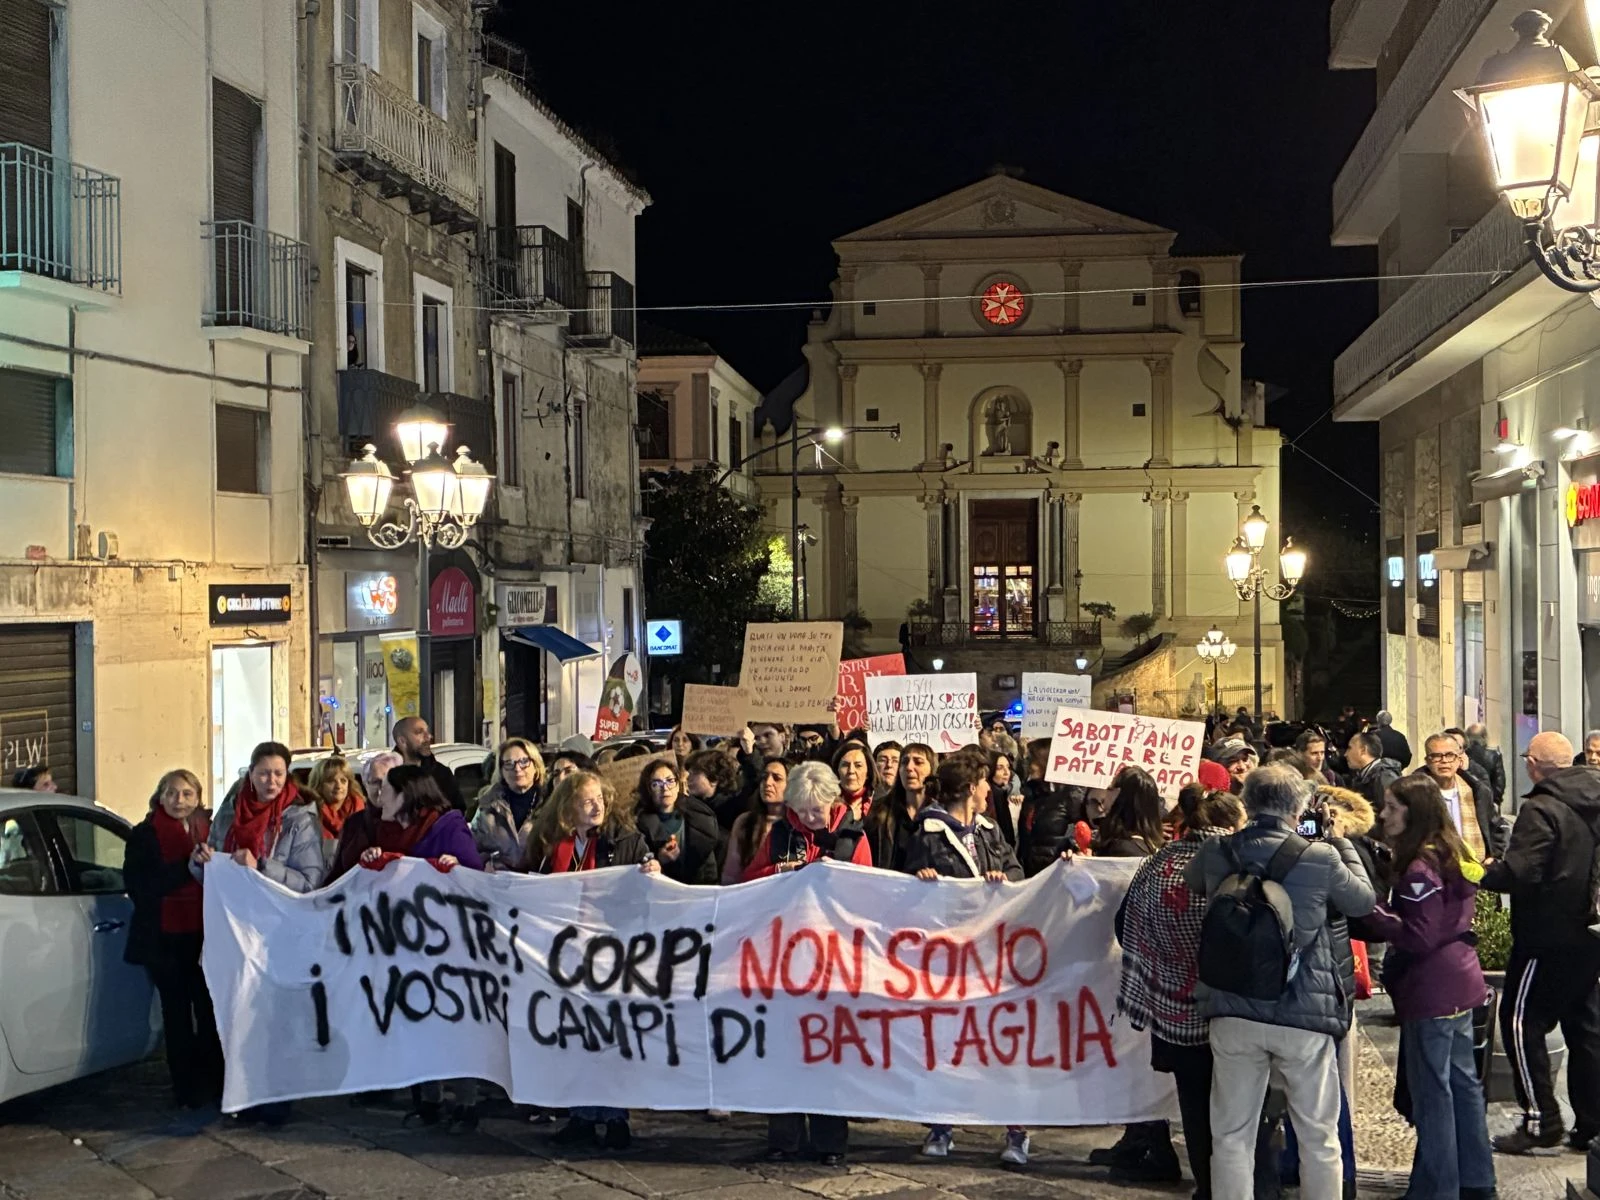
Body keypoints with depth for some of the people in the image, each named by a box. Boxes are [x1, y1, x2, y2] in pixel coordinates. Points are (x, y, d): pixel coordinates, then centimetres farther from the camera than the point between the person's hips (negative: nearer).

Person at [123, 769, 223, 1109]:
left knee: (209, 1010, -2)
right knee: (177, 1013, 5)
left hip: (204, 936, 2)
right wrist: (187, 867, -19)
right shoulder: (144, 836, 0)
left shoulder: (209, 831, 8)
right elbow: (139, 888, -12)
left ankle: (214, 1085, 11)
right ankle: (188, 1090, 15)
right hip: (165, 939, -2)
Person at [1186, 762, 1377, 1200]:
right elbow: (1365, 901, 8)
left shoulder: (1216, 853, -2)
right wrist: (1343, 843, 21)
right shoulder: (1321, 857, -10)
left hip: (1233, 1015, 2)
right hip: (1304, 1016, -2)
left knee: (1232, 1135, 11)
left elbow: (1192, 881, 21)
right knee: (1318, 1138, 12)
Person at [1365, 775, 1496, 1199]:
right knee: (1462, 1081, 17)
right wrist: (1384, 912, 8)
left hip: (1431, 991, -10)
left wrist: (1370, 912, -18)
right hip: (1459, 983, 10)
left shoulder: (1420, 866, -20)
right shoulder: (1451, 854, 9)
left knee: (1432, 1090, 0)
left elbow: (1417, 938, -22)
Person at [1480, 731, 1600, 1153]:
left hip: (1549, 936, -8)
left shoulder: (1540, 809, -18)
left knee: (1521, 1023, 2)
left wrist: (1483, 873, -8)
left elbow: (1519, 873, -25)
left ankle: (1542, 1119, 1)